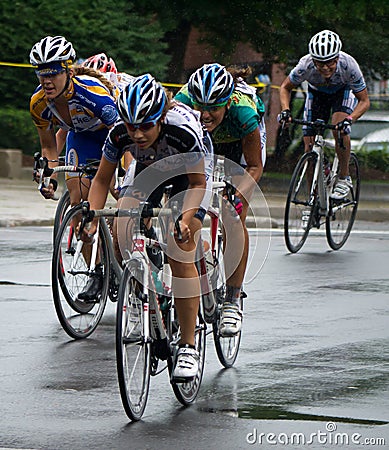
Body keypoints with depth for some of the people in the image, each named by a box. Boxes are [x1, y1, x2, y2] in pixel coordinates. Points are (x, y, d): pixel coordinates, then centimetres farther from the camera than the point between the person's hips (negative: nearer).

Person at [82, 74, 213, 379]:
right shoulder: (120, 134, -30)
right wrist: (92, 219, -29)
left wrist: (186, 221, -38)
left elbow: (198, 183, -23)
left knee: (180, 256, -18)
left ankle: (189, 347, -12)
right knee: (121, 235, -22)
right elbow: (102, 180, -14)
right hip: (147, 168, 4)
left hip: (189, 171, -4)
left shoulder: (184, 130, -39)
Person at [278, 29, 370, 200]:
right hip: (317, 93, 2)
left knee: (339, 129, -31)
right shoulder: (306, 65, -35)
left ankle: (344, 178, -10)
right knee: (309, 147, -7)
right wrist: (285, 110, -33)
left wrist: (349, 119, -45)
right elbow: (285, 88, -15)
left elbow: (364, 101, -26)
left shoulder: (349, 65, -37)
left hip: (343, 91, -2)